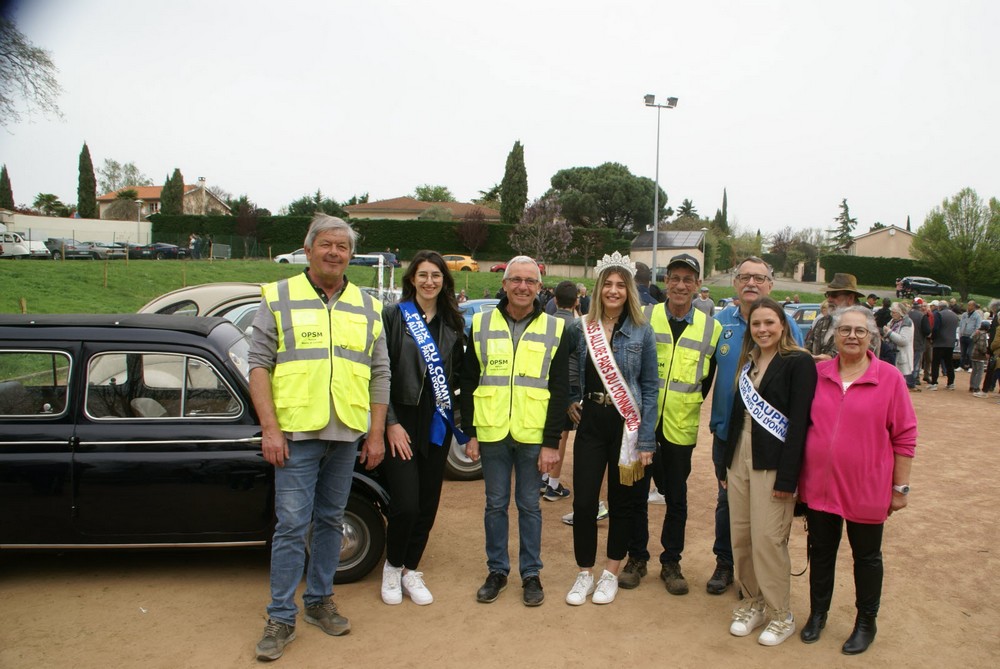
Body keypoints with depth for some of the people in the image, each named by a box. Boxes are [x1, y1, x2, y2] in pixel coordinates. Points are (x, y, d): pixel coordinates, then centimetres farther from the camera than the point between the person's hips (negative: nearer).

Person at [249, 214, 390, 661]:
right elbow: (259, 364, -4)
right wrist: (269, 428, -11)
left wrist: (376, 434, 5)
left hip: (346, 435, 3)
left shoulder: (367, 307, 10)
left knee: (330, 521, 13)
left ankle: (320, 601, 29)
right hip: (297, 432, -3)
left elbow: (379, 374, 10)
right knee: (291, 525, -1)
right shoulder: (278, 298, 1)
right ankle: (281, 619, 12)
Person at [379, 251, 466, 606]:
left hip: (437, 425, 4)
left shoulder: (452, 323, 9)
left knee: (428, 503, 8)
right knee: (405, 503, -8)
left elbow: (458, 375, 13)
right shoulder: (394, 316, -4)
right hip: (401, 423, -4)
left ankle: (411, 570, 27)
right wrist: (390, 423, -12)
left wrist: (461, 421, 6)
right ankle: (392, 567, 19)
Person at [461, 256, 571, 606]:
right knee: (496, 504, 12)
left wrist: (551, 442, -6)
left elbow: (560, 391, -1)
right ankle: (497, 570, 27)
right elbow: (468, 383, 6)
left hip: (533, 436, -1)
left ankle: (531, 573, 24)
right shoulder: (481, 324, 4)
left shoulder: (555, 329, 1)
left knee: (529, 505, 10)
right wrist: (470, 433, 2)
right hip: (492, 433, 1)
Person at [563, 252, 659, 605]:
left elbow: (650, 387, -3)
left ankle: (611, 574, 27)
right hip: (590, 423, 1)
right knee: (584, 502, 1)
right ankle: (584, 573, 20)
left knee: (621, 502, 10)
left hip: (627, 426, -1)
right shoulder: (580, 328, 1)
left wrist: (646, 440, -7)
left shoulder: (641, 331, -3)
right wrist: (570, 401, -4)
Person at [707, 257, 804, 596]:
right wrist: (714, 419, 2)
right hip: (726, 431, 3)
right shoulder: (721, 321, 2)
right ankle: (724, 564, 30)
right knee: (726, 501, 14)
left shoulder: (785, 325, -6)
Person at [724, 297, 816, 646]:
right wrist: (727, 463, 12)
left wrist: (787, 476, -17)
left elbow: (798, 421, -13)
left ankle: (781, 616, 14)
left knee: (767, 538, -4)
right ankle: (752, 604, 26)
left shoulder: (799, 362, -8)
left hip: (772, 462, -6)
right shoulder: (749, 362, 13)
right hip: (739, 458, 6)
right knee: (740, 536, 9)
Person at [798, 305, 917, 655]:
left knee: (866, 557, 15)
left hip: (866, 490, -2)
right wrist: (799, 477, 9)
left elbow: (904, 436, -5)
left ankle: (866, 623, 35)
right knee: (820, 551, 17)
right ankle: (817, 613, 36)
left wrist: (900, 486, -4)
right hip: (819, 485, 3)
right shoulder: (817, 373, -1)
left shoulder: (889, 378, -8)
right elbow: (802, 424, 8)